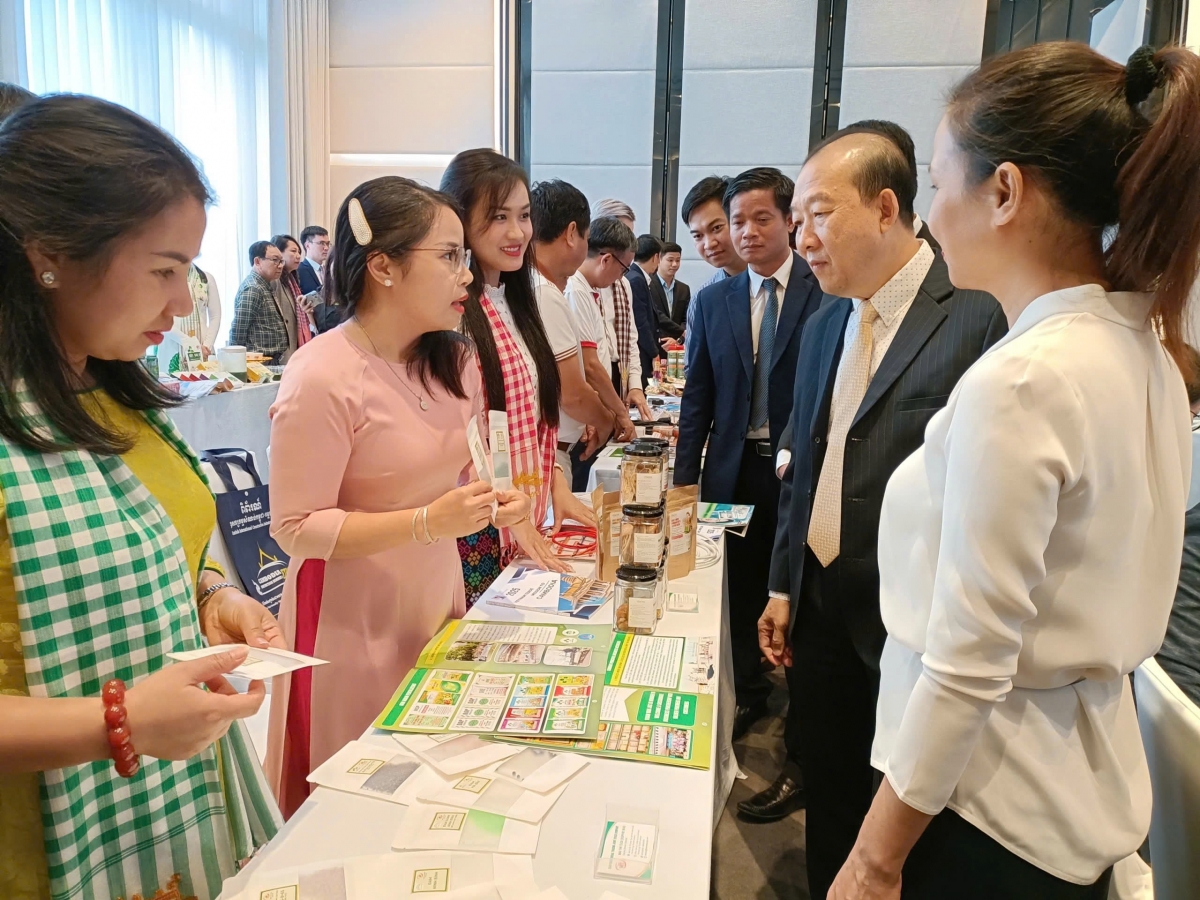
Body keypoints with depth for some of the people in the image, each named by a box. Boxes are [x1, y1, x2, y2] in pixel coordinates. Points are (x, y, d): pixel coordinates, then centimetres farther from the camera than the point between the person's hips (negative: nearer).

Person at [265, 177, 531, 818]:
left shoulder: (452, 361, 3)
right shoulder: (323, 377, -20)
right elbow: (297, 529, -18)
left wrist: (494, 501, -4)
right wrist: (428, 523, -26)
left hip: (437, 606, 6)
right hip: (355, 628, -6)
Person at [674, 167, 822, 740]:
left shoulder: (827, 293, -6)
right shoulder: (714, 301, 6)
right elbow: (698, 396, 8)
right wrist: (685, 475, 5)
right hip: (734, 468, 3)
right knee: (740, 587, 12)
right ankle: (747, 690, 32)